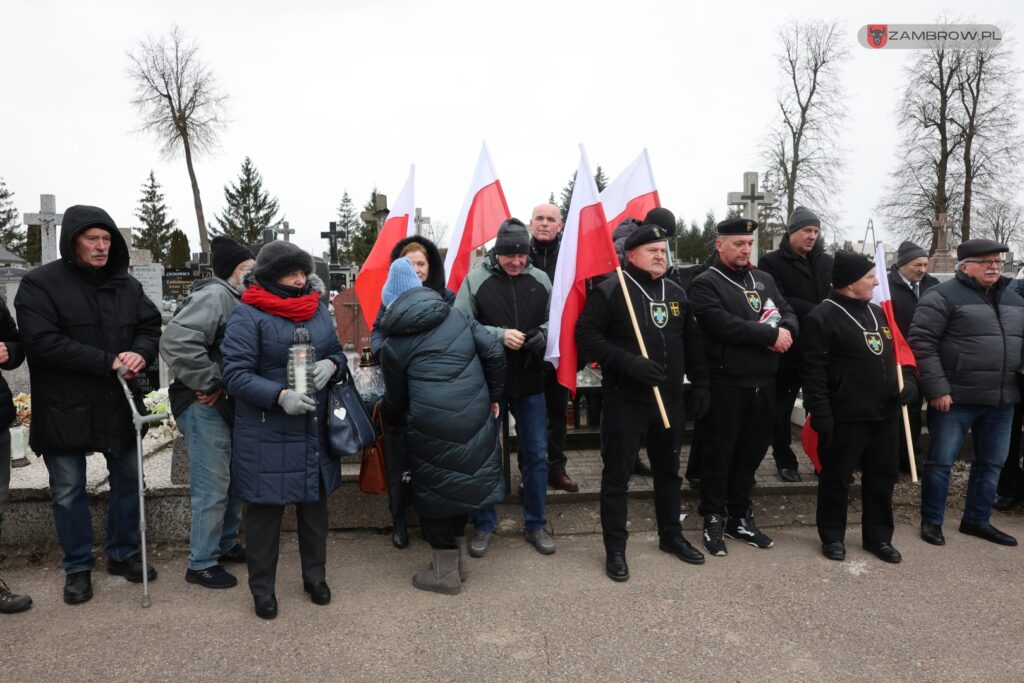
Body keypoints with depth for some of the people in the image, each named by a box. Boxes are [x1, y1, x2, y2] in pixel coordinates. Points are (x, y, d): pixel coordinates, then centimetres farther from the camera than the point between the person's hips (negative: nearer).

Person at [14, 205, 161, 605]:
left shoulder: (126, 285, 5)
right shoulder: (40, 284, -9)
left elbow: (151, 325, 5)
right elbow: (42, 342, -19)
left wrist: (141, 353, -19)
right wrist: (109, 362, -23)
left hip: (119, 406, 4)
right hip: (64, 409, -4)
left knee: (128, 479, 14)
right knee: (69, 492, 9)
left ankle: (123, 554, 33)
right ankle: (78, 567, 26)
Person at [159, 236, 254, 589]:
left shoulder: (235, 300, 14)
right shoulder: (213, 295, -16)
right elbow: (176, 341, -29)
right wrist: (209, 383, -20)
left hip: (229, 404, 10)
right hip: (206, 406, -10)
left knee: (234, 479, 18)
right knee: (213, 486, -3)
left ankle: (225, 544, 34)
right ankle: (201, 563, 11)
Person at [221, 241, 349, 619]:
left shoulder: (318, 310, 7)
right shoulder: (247, 315, -10)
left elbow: (338, 353, 15)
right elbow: (236, 374, -14)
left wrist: (331, 365, -9)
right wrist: (280, 396, -27)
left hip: (315, 429, 5)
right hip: (266, 434, -5)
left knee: (315, 504, 17)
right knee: (265, 510, 7)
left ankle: (315, 576, 36)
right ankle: (262, 588, 26)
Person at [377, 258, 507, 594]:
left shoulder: (393, 345, 1)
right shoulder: (458, 316, 9)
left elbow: (396, 400, 9)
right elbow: (494, 354, 3)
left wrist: (387, 416, 32)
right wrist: (493, 396, 15)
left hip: (431, 430, -4)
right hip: (475, 421, 5)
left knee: (436, 493, 12)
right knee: (463, 482, 20)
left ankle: (445, 572, 24)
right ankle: (459, 560, 36)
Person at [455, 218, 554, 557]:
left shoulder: (540, 280, 1)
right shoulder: (475, 279, -7)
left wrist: (542, 335, -12)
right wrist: (499, 335, -20)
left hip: (530, 382, 3)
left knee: (535, 454, 11)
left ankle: (536, 523, 27)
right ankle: (483, 525, 26)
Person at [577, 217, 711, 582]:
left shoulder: (676, 293, 11)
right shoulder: (610, 291, -9)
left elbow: (692, 343, 17)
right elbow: (586, 334, -16)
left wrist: (700, 384, 12)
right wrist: (629, 363, -23)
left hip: (670, 400, 6)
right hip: (625, 401, -6)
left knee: (668, 471, 19)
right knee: (617, 476, 2)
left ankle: (671, 535, 36)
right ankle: (615, 548, 15)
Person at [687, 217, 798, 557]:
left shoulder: (764, 279, 16)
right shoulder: (705, 284, -7)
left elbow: (789, 314, 11)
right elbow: (723, 325, -21)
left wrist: (785, 331, -13)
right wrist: (770, 334, -16)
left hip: (764, 383, 7)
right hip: (726, 384, -6)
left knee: (751, 452, 14)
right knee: (719, 453, 3)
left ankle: (740, 517, 27)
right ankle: (714, 520, 15)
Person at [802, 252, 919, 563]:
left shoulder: (877, 313, 14)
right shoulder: (821, 317, -12)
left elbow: (898, 352, 23)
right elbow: (814, 372, -16)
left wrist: (910, 381, 3)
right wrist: (821, 416, -19)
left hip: (885, 415, 8)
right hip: (845, 418, -7)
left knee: (883, 478, 15)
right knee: (837, 480, 6)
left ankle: (878, 537, 30)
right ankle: (832, 537, 21)